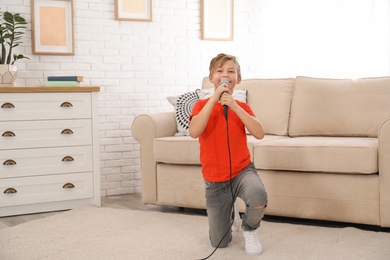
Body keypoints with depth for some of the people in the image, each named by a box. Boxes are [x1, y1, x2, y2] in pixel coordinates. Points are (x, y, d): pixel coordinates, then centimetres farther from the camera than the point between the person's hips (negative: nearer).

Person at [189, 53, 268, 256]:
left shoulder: (242, 107, 0)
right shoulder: (202, 105, -4)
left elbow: (259, 134, -18)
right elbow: (194, 132, -25)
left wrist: (235, 107, -24)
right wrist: (215, 98, -25)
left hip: (242, 170, 0)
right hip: (215, 179, 0)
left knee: (258, 197, -36)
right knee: (219, 242, 4)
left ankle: (249, 229, -1)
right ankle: (228, 214, 39)